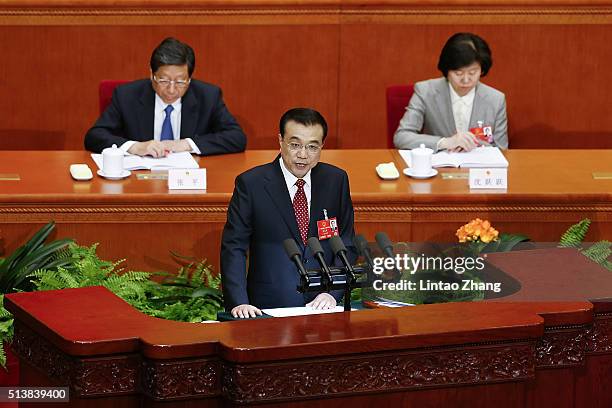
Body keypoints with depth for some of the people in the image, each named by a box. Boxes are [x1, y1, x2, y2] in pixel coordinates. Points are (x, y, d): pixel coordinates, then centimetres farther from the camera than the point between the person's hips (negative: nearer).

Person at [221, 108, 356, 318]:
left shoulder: (336, 180, 8)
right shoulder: (251, 183, -2)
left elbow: (347, 245, 11)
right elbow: (233, 248, -5)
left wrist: (331, 293, -5)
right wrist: (239, 303, -19)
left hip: (322, 306, 2)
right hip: (269, 307, -2)